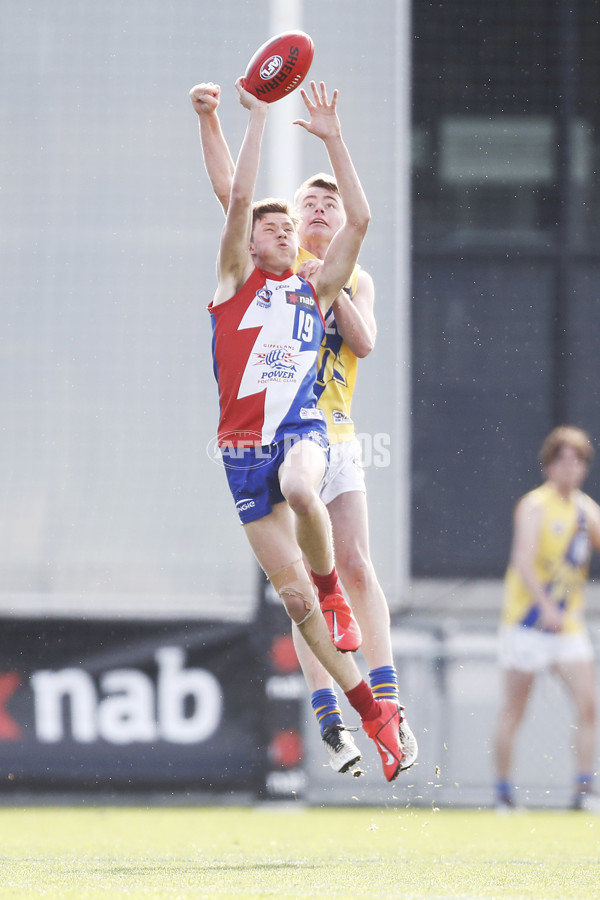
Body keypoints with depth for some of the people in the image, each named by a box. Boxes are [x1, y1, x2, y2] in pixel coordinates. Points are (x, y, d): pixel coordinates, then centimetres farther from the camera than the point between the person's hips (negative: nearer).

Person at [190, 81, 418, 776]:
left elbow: (365, 344, -2)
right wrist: (209, 122, -11)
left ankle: (386, 704, -9)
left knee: (355, 568, -9)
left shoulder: (355, 279, 14)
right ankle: (330, 722, -4)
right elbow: (229, 191, 0)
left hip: (334, 438, 1)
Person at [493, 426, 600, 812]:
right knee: (514, 709, 1)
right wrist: (546, 606, -30)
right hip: (528, 619, -5)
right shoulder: (535, 506, -9)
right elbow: (523, 562, -20)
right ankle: (504, 791, 8)